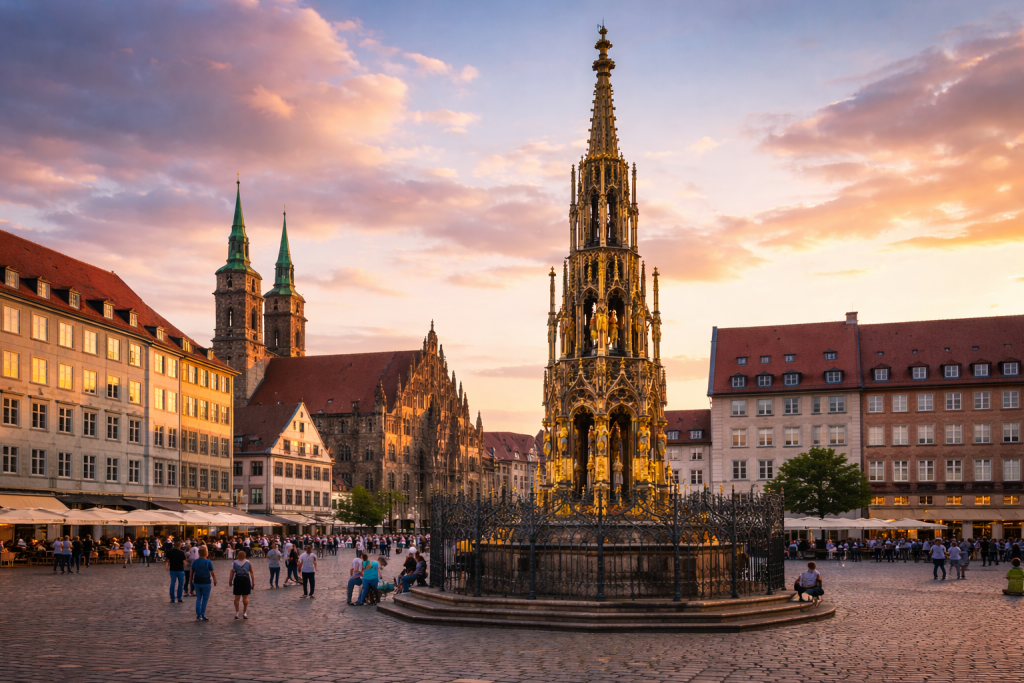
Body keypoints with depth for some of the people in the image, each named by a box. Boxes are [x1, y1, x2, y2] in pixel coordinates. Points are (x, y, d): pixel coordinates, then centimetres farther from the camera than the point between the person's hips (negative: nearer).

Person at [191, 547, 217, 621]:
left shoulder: (195, 561, 1)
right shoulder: (208, 562, -10)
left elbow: (192, 572, 8)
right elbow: (212, 573, -7)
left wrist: (191, 580, 20)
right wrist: (215, 580, 5)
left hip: (197, 582, 4)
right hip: (206, 582, -4)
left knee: (198, 599, 12)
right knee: (205, 599, 4)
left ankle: (198, 616, 8)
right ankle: (203, 616, 4)